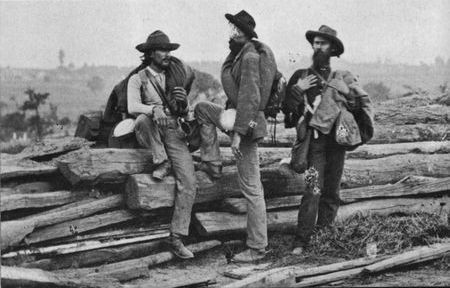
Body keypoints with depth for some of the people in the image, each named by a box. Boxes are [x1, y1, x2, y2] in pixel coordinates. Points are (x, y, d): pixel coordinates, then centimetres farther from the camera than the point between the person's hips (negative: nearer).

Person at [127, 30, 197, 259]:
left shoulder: (175, 76, 12)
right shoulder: (138, 79, 0)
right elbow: (132, 107, -18)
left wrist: (184, 101, -9)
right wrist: (154, 109, -38)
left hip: (173, 133, 3)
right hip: (149, 136, -3)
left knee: (188, 183, -14)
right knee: (144, 119, -39)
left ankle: (176, 238, -10)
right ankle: (161, 162, -21)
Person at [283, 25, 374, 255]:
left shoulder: (344, 79, 11)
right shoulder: (301, 76, 10)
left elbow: (363, 103, 16)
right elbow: (287, 108, 8)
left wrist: (366, 131, 4)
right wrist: (297, 90, -5)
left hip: (337, 141, 2)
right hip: (314, 140, -2)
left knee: (331, 192, 6)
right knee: (313, 190, -13)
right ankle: (301, 240, -11)